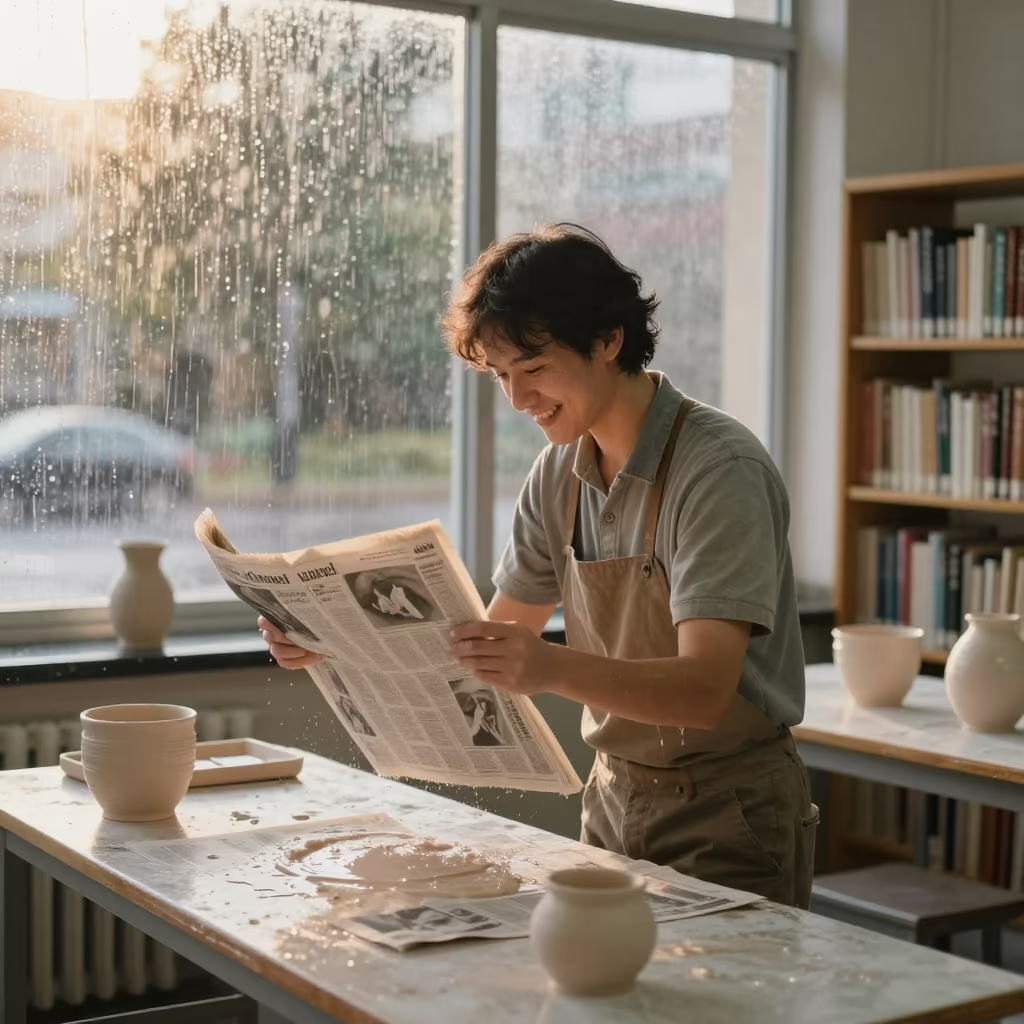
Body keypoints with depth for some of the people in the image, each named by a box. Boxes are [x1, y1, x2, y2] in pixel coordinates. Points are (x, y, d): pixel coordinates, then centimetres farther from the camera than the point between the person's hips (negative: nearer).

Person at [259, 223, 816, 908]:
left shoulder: (721, 470, -19)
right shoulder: (560, 473, 3)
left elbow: (705, 689, -28)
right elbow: (501, 636, 10)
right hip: (615, 799, 6)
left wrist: (554, 669, -45)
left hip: (728, 823, -6)